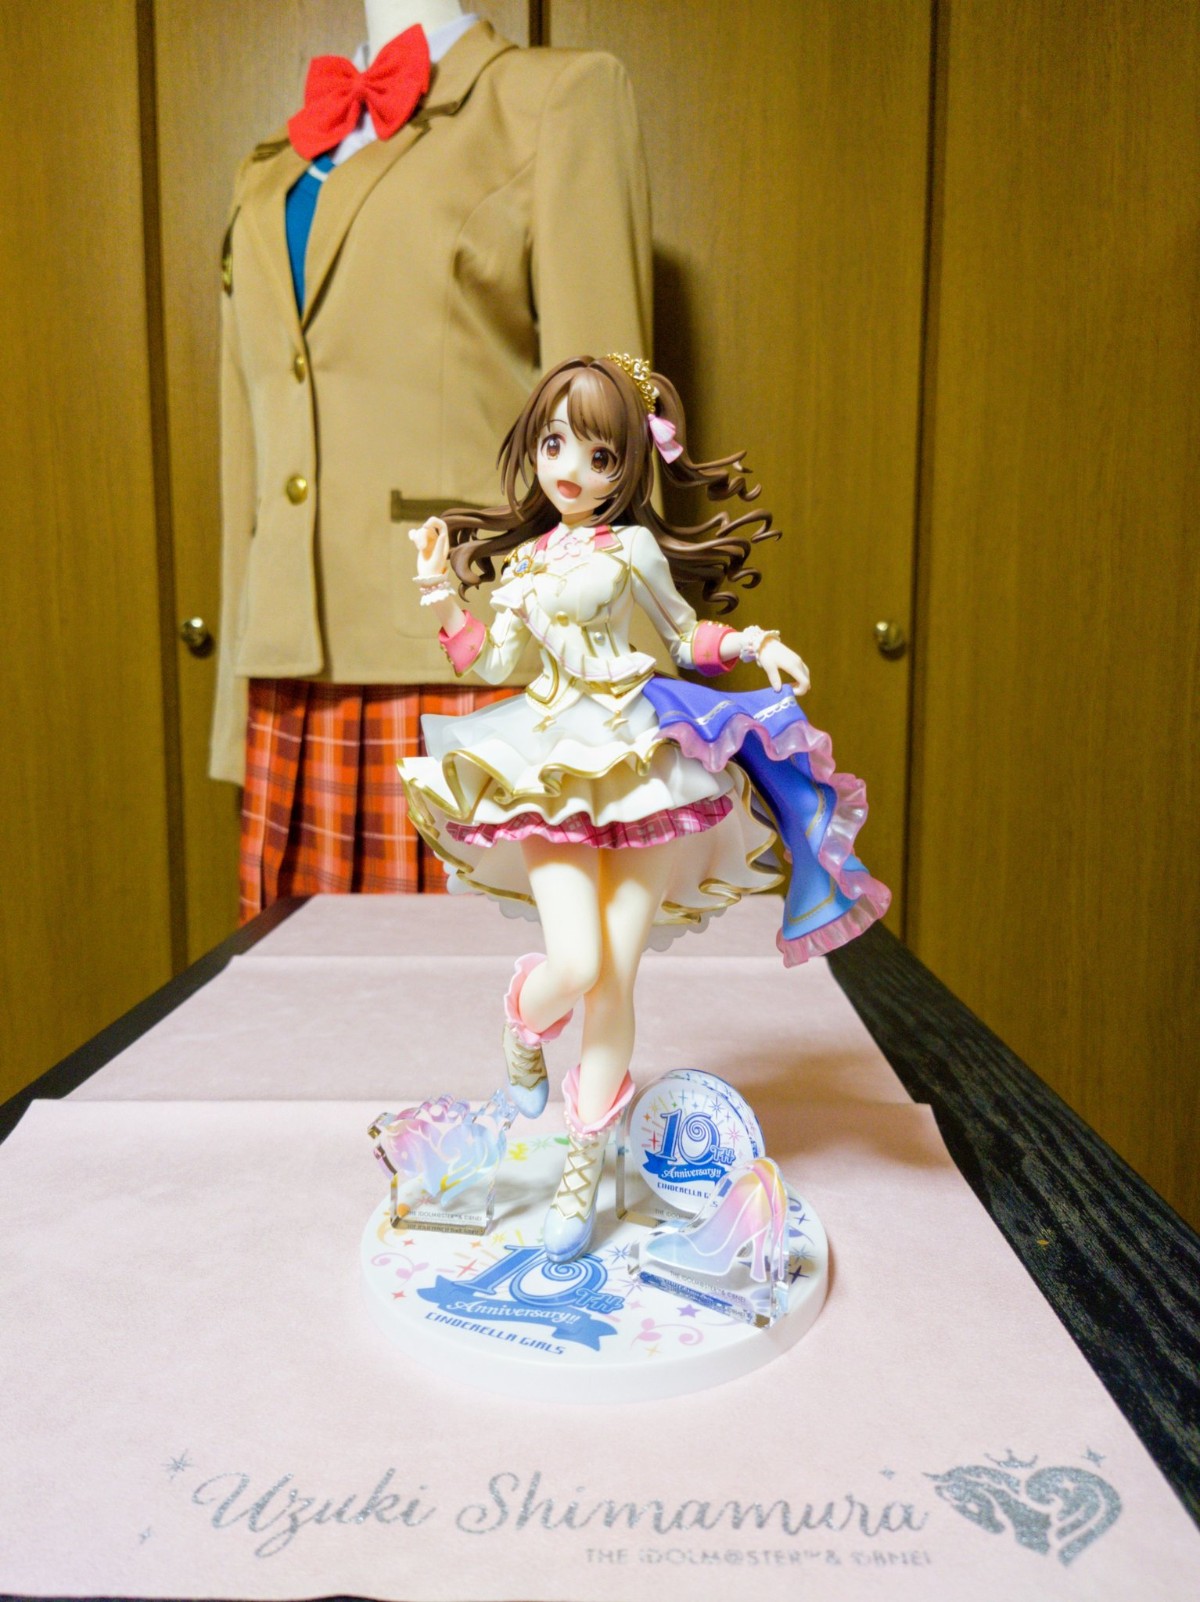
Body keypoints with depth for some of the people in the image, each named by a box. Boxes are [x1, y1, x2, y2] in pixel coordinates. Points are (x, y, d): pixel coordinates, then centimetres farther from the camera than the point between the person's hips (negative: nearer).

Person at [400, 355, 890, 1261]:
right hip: (556, 768, 1)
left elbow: (687, 637, 12)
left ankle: (585, 1170, 14)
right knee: (576, 966, -16)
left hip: (644, 759, -1)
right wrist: (445, 604, 1)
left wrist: (757, 646, -4)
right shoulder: (522, 560, 12)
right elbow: (494, 663, 13)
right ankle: (525, 1024, 23)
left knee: (617, 976, 0)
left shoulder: (633, 546, 4)